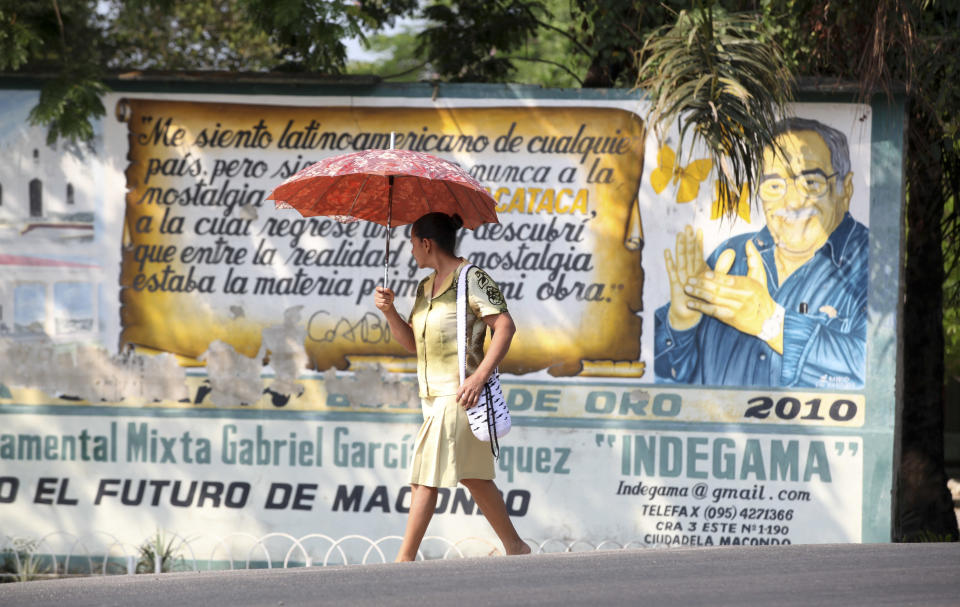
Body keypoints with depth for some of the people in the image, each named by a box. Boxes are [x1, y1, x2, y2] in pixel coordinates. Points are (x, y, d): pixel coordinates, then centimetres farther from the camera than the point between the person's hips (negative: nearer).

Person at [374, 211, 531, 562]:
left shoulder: (471, 279, -11)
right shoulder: (425, 288, 16)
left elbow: (505, 326, -17)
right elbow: (411, 343, 17)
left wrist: (480, 376, -25)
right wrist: (389, 311, 0)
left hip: (459, 395, -9)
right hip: (435, 396, 9)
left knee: (425, 476, -12)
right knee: (472, 477, 14)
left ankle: (405, 559, -12)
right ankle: (515, 546, 22)